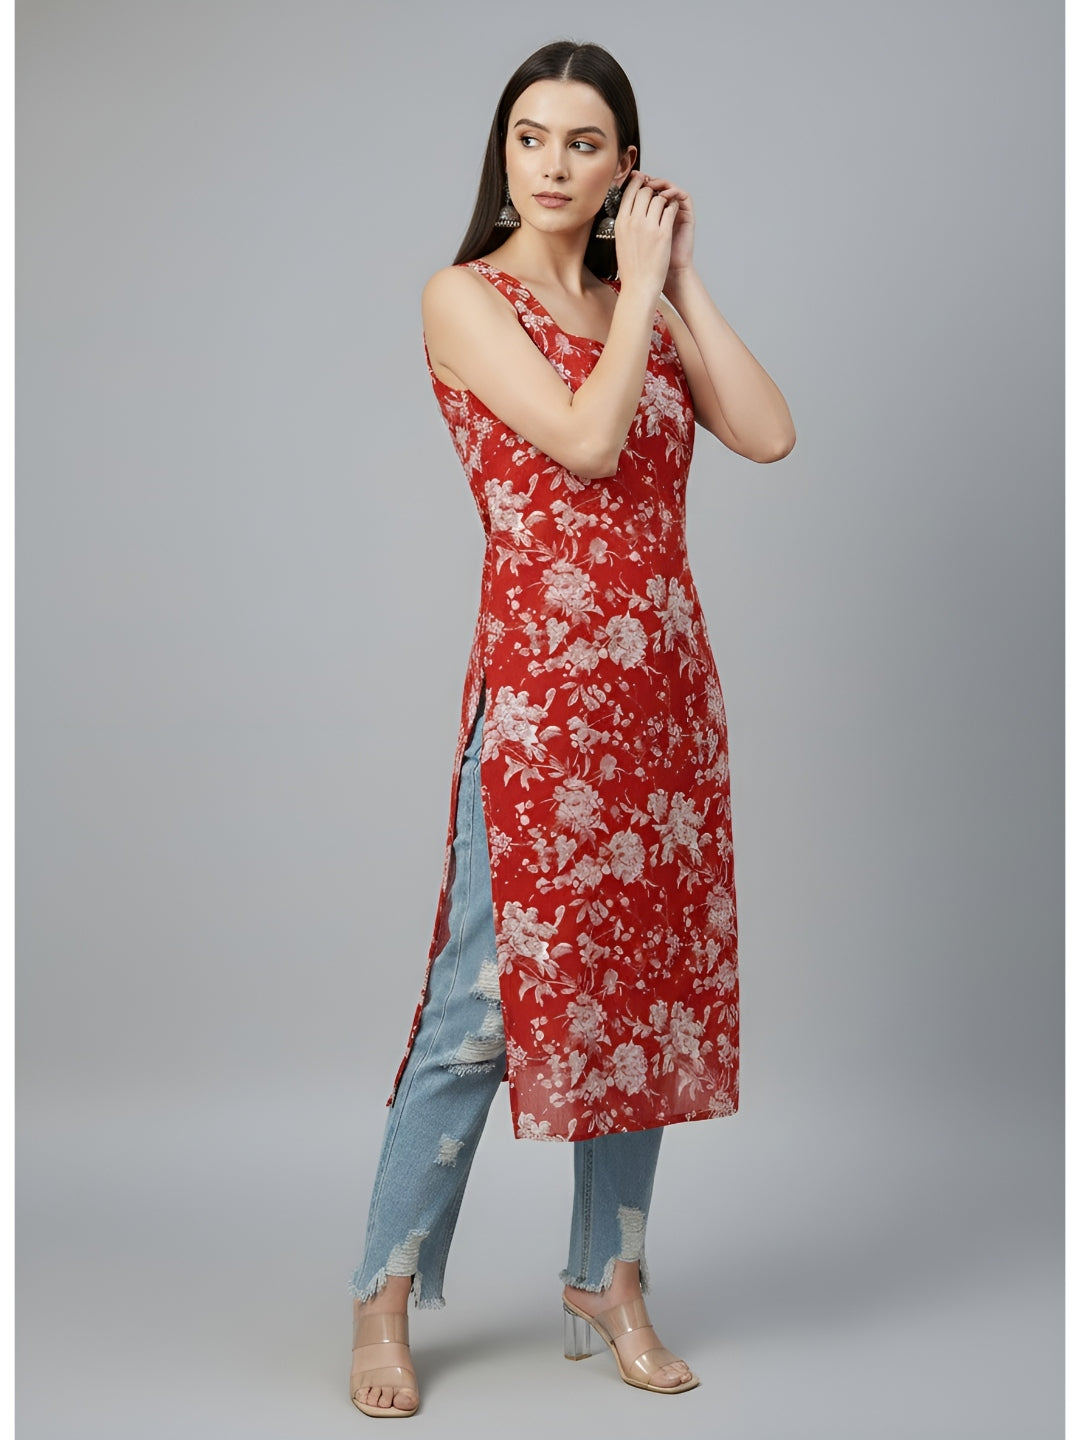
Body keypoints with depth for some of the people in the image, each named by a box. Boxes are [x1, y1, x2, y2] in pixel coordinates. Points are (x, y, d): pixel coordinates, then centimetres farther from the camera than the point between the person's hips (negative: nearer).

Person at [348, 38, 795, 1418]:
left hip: (664, 681, 6)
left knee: (645, 979, 10)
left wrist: (680, 279, 3)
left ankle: (610, 1282, 24)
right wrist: (638, 289, -4)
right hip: (541, 678, -6)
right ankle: (385, 1297, 11)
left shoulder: (641, 302, 14)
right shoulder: (464, 296, -1)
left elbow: (768, 433, 1)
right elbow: (584, 438, -15)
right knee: (486, 996, -5)